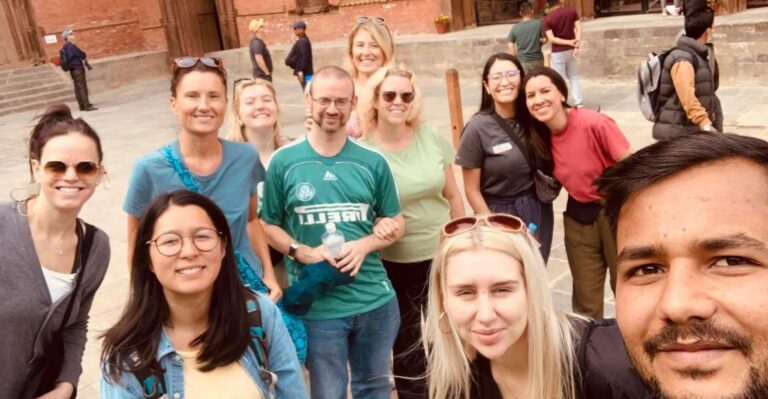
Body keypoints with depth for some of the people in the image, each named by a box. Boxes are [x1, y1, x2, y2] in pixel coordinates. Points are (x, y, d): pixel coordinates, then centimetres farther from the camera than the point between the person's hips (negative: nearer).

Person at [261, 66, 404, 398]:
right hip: (316, 306, -2)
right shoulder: (284, 162, -5)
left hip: (376, 301, 2)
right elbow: (268, 225, 1)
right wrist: (302, 252, -16)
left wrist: (364, 245, -13)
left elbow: (395, 224, 7)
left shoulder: (373, 162, 0)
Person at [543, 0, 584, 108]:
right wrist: (577, 46, -12)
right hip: (571, 49, 4)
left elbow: (551, 39, -17)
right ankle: (578, 102, 12)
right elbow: (578, 29, -8)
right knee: (574, 76, 15)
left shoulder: (547, 19, -10)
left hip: (558, 52, -4)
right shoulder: (572, 11, -1)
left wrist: (569, 42, -17)